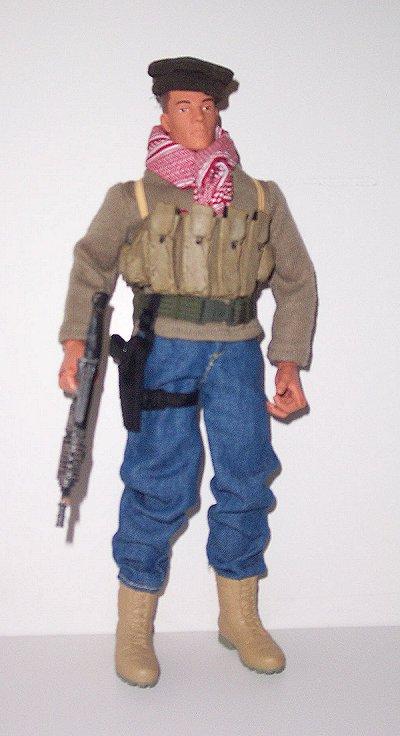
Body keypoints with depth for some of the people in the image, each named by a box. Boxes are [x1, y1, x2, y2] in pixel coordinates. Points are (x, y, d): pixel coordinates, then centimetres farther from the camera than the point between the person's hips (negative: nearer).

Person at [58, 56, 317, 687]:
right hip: (165, 351, -2)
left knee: (246, 480, 5)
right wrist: (74, 343, 6)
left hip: (238, 352, 3)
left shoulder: (261, 197, 9)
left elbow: (296, 281, 13)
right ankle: (134, 626, 12)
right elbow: (91, 265, 16)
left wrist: (289, 366, 7)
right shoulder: (135, 197, 5)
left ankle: (240, 617, 22)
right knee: (160, 486, -3)